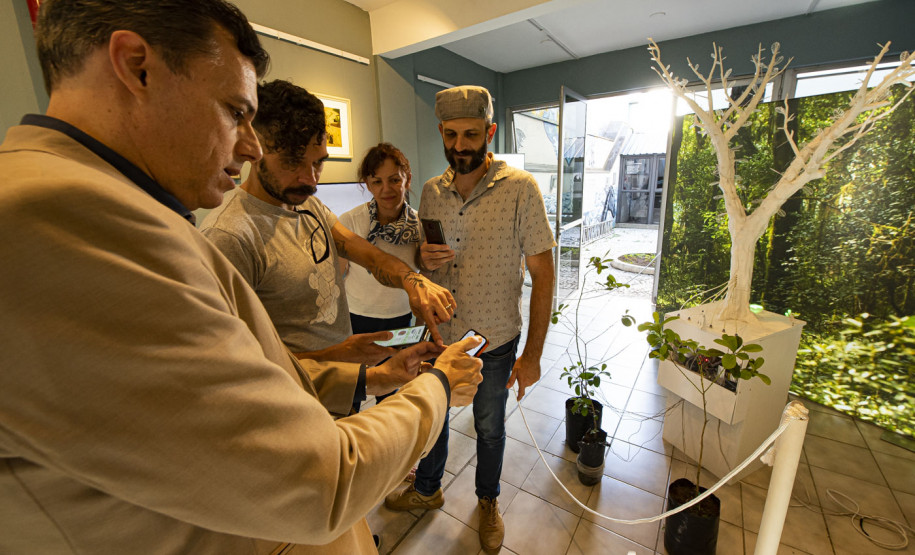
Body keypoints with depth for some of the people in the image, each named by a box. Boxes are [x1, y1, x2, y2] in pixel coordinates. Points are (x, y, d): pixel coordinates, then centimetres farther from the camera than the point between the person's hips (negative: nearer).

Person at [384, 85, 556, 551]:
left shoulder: (520, 188, -15)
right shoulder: (431, 190, -1)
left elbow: (543, 274, -14)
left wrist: (533, 353, -15)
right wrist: (422, 257, -15)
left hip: (495, 341, -3)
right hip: (440, 333, 4)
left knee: (489, 427, 20)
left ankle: (488, 501, 51)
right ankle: (427, 490, 53)